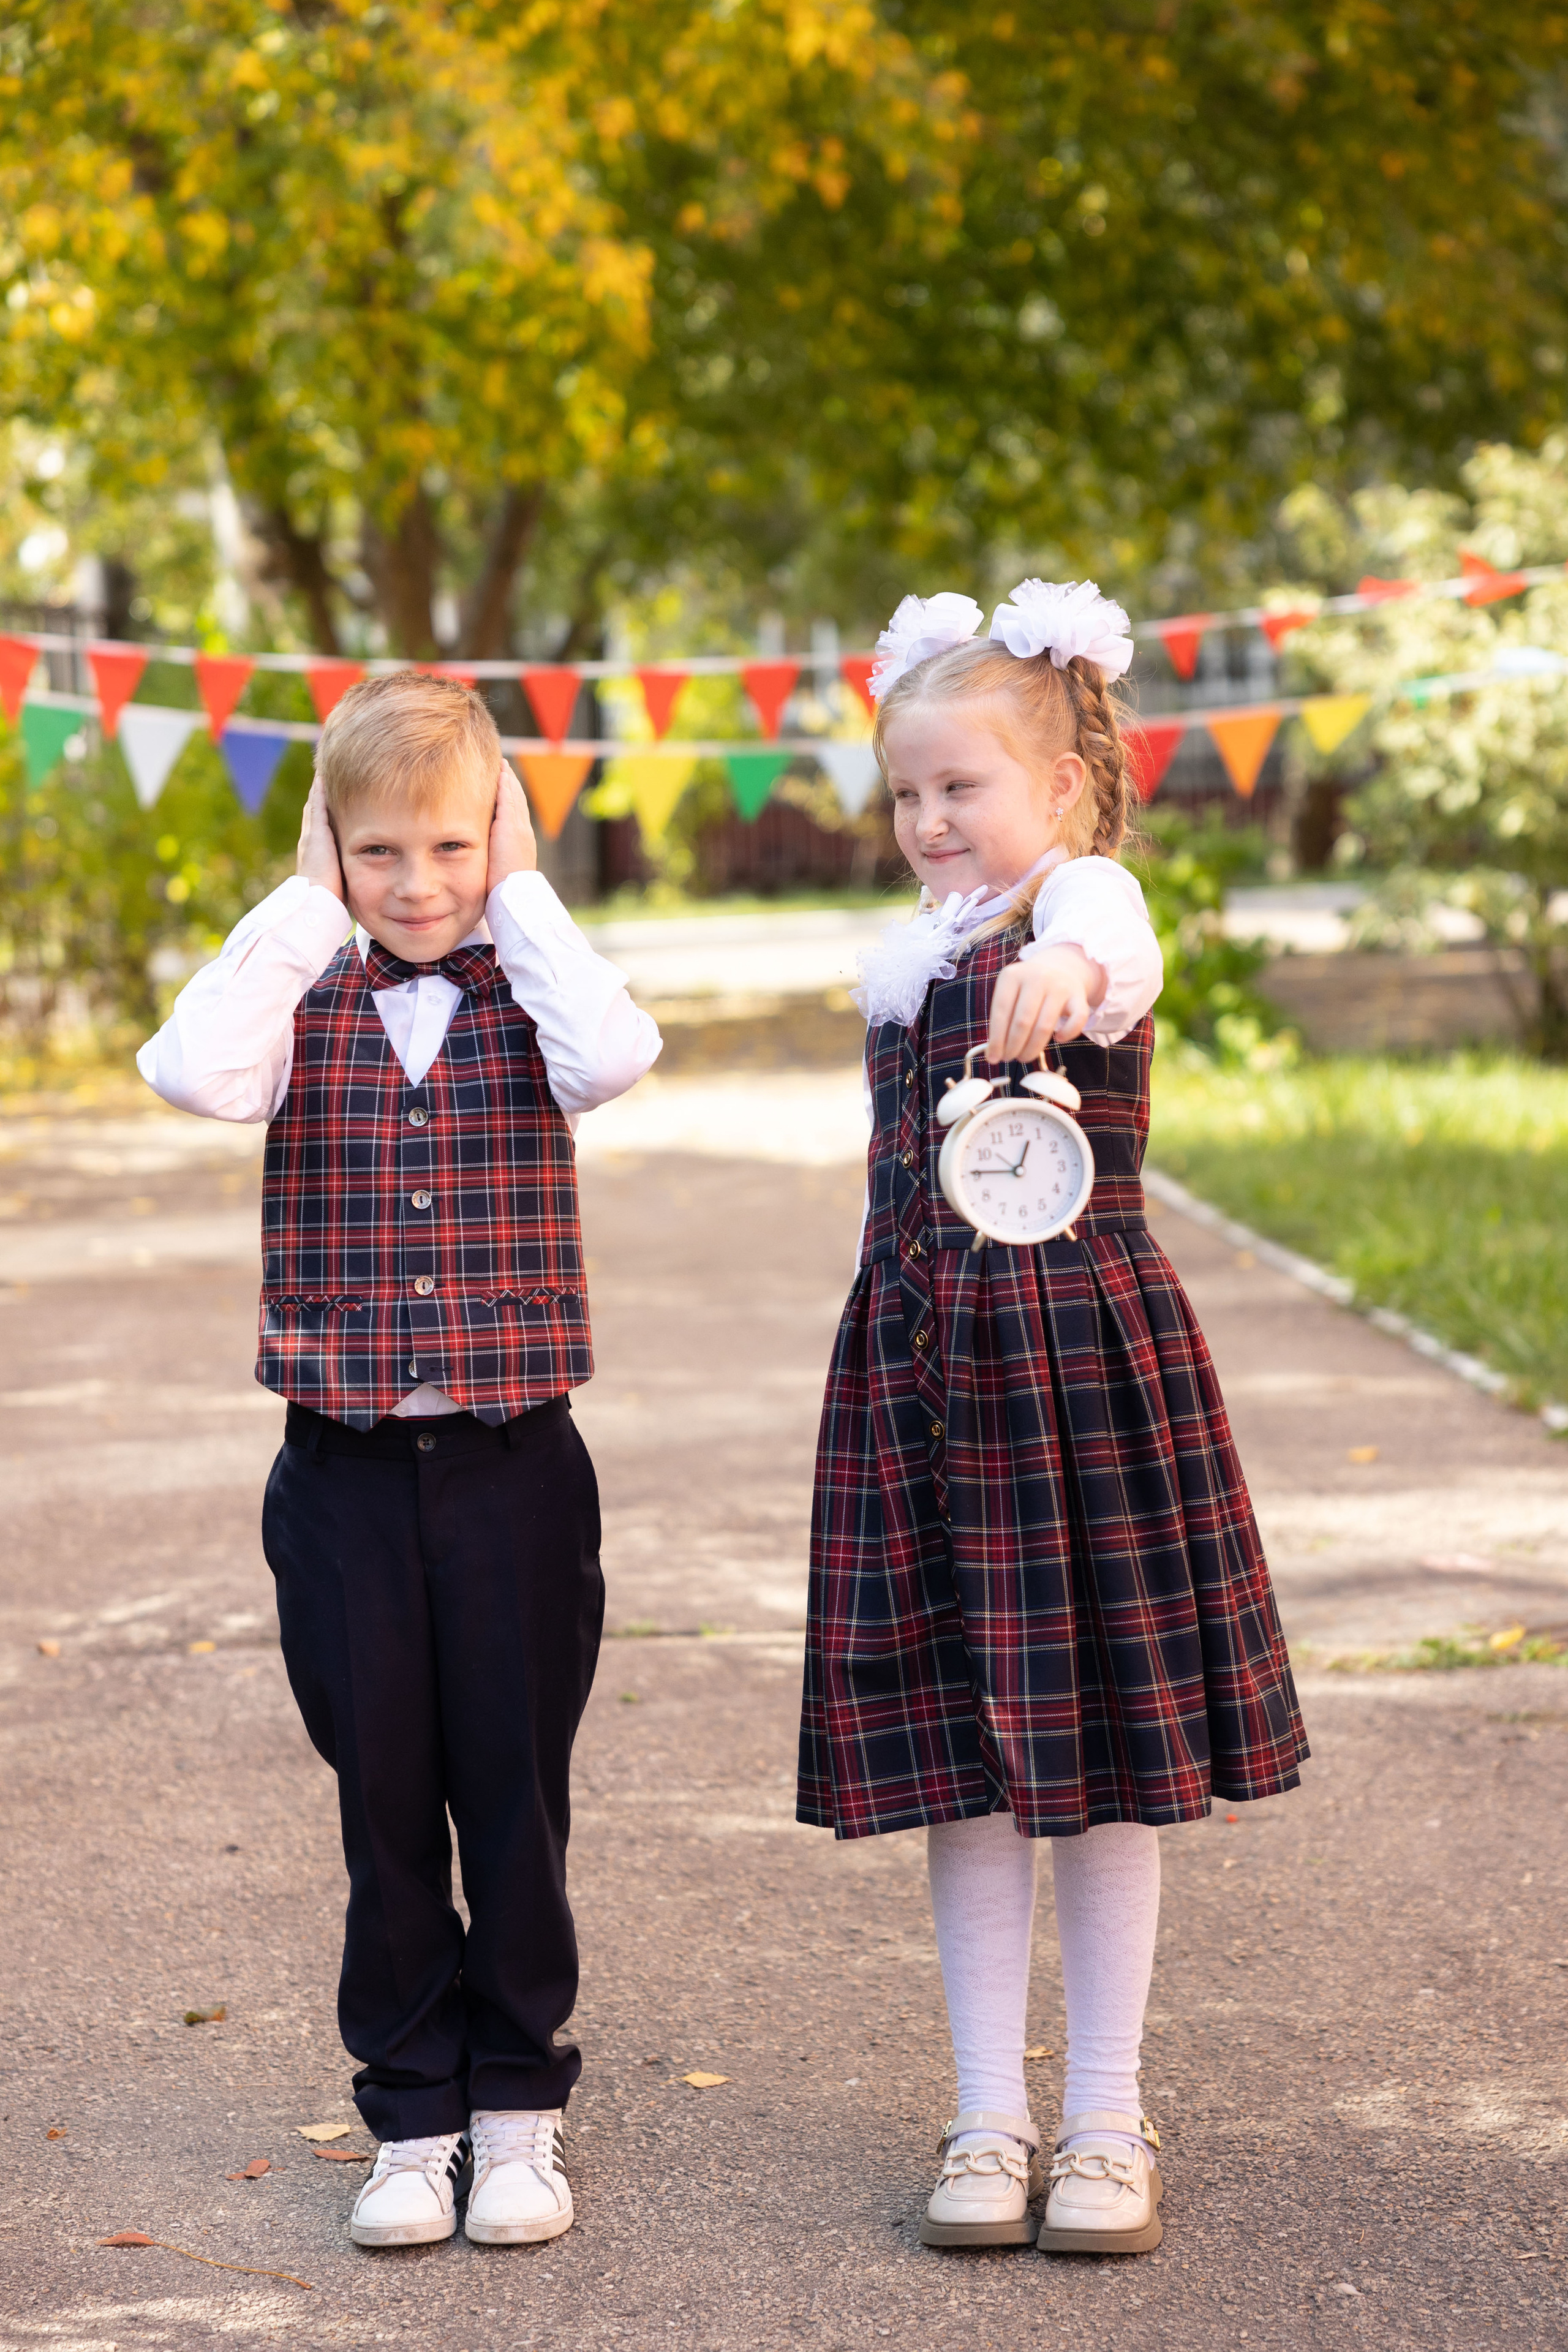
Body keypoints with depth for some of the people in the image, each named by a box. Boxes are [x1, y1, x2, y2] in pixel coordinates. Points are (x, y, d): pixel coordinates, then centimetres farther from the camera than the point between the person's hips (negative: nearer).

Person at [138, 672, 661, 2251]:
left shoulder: (526, 994, 1)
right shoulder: (303, 999, 2)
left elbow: (614, 1058, -23)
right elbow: (194, 1072, -21)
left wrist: (521, 897, -12)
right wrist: (304, 908, -11)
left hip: (514, 1462, -1)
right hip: (346, 1466, 1)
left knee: (516, 1797, 7)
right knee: (385, 1805, 8)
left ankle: (518, 2111, 21)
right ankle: (411, 2119, 20)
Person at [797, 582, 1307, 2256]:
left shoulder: (1088, 903, -10)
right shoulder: (910, 952, 13)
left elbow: (1113, 953, -34)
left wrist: (1063, 966, -54)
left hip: (1079, 1348, -6)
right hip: (918, 1363, 6)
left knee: (1103, 1737, 3)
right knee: (955, 1743, 7)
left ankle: (1106, 2120, 14)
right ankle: (988, 2117, 17)